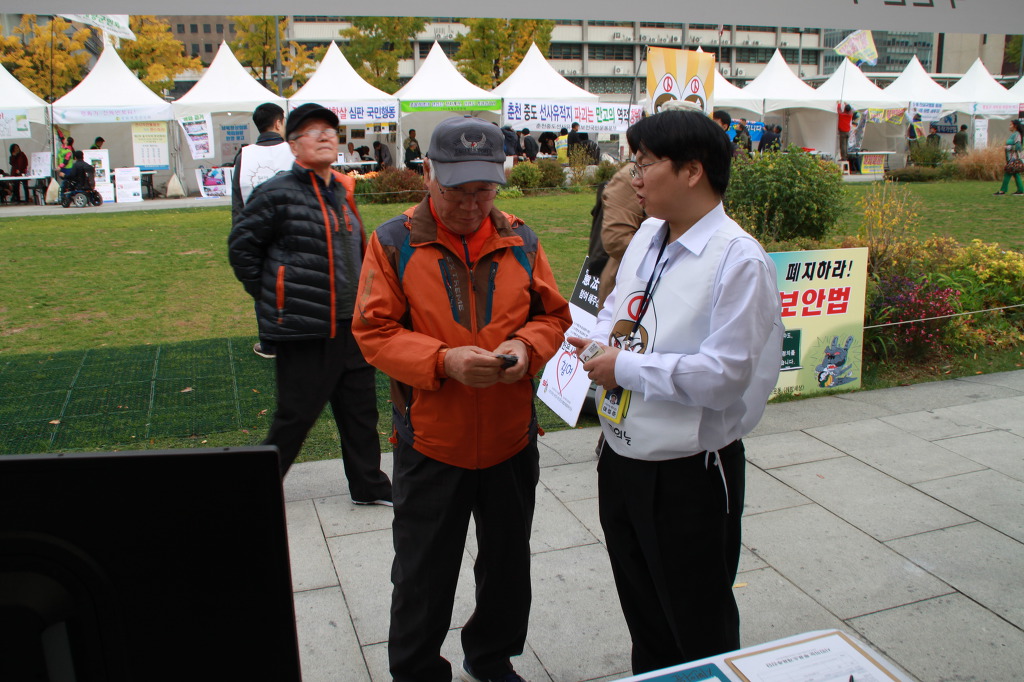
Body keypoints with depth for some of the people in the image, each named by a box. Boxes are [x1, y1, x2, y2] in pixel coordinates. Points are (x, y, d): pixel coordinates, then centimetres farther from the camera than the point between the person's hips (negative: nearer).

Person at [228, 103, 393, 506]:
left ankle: (369, 486, 28)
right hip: (304, 329, -7)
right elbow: (241, 246, -6)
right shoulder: (278, 193, -10)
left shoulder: (342, 191, 13)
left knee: (361, 408, 14)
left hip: (350, 325, 7)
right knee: (297, 414, 4)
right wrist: (271, 298, -6)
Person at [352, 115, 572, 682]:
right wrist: (442, 360, -25)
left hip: (511, 439, 3)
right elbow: (374, 332, -10)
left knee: (508, 564, 20)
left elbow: (552, 315, 8)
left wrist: (527, 345, -14)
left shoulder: (520, 240, 1)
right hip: (429, 443, -3)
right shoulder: (394, 242, -7)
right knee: (423, 575, 12)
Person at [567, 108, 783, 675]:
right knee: (642, 616, 27)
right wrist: (597, 341, -3)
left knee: (699, 630, 14)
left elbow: (725, 375, -27)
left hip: (689, 477, -8)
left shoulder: (738, 260, -21)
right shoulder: (646, 236, 5)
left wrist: (627, 367, -21)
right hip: (619, 459, 8)